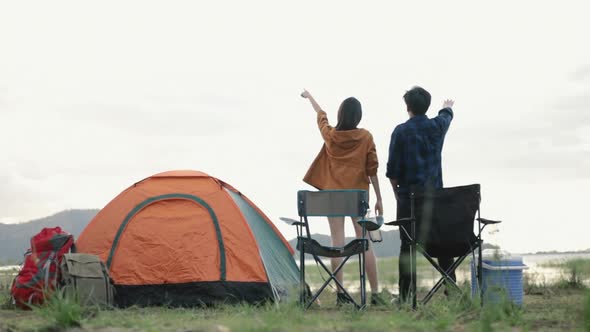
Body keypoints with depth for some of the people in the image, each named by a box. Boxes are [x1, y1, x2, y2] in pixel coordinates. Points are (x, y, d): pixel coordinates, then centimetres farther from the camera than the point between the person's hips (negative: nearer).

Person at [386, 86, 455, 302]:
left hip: (408, 196, -3)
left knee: (407, 245, 0)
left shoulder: (401, 131, -7)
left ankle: (405, 296, 1)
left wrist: (396, 190, 9)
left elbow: (392, 168, -6)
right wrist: (448, 107, 53)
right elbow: (446, 116, 30)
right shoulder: (437, 126, 4)